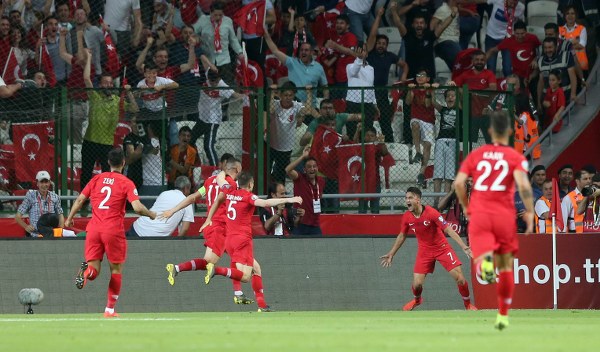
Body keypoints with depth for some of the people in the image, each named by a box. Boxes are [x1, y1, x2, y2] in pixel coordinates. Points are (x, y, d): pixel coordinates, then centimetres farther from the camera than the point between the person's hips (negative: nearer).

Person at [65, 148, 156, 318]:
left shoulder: (97, 179, 11)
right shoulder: (126, 183, 0)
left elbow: (80, 199, 9)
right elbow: (137, 207, -11)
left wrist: (69, 218, 20)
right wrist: (151, 214, 8)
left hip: (94, 228, 3)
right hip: (113, 230, -3)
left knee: (94, 270, 3)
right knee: (116, 269, 11)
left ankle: (86, 271, -34)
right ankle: (110, 309, 11)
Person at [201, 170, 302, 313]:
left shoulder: (230, 192, 10)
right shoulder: (248, 196, -8)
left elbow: (220, 178, 28)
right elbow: (265, 203, -25)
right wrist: (288, 200, -27)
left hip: (229, 240, 8)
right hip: (243, 239, -8)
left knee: (256, 269, 17)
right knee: (245, 277, -13)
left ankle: (262, 305, 10)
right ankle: (216, 270, -29)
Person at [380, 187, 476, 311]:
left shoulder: (431, 213, -23)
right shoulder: (407, 217, -8)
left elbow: (448, 230, -23)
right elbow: (402, 236, 11)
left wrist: (465, 247, -29)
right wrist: (391, 254, 16)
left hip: (442, 248, -3)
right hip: (424, 251, 3)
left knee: (460, 279, -12)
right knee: (416, 284, -5)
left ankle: (468, 304, 13)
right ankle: (417, 300, 32)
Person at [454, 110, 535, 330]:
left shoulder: (475, 155, 9)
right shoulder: (516, 158, 2)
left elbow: (459, 183, 1)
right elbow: (523, 185, -14)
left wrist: (466, 207, 17)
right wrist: (529, 212, -3)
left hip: (478, 215, 0)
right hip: (505, 215, 0)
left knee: (480, 261, -10)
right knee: (506, 266, 16)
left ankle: (485, 263, -48)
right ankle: (503, 315, 21)